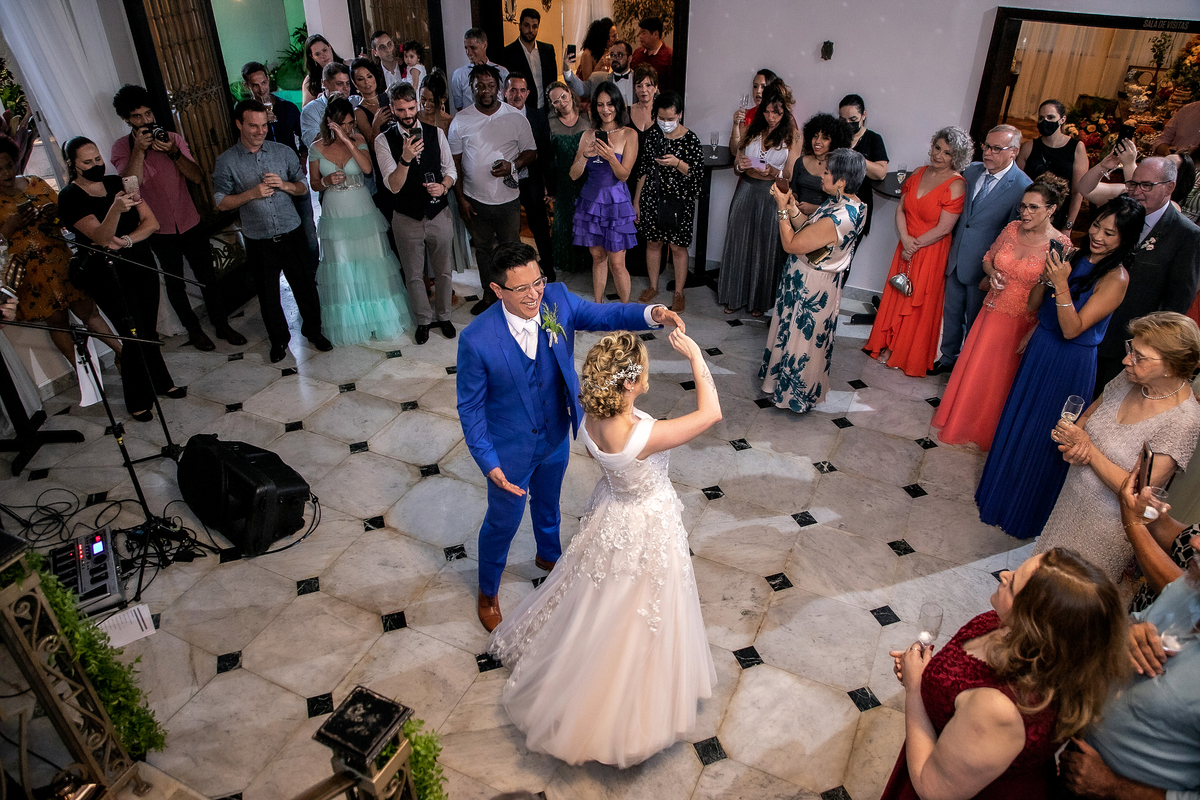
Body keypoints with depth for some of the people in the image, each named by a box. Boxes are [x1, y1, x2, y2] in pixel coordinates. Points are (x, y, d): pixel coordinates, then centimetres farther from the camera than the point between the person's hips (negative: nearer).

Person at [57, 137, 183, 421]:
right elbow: (101, 236, -23)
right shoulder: (70, 198, -9)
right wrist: (116, 208, -41)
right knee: (135, 336, -6)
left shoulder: (117, 183, 7)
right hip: (109, 275, -5)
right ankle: (139, 402, 10)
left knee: (149, 330, 12)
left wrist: (126, 241, -14)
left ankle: (161, 384, 31)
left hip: (142, 263, 5)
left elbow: (151, 222, 3)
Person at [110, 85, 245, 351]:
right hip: (160, 230, -2)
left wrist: (174, 153, -22)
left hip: (190, 222, 2)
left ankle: (222, 324, 25)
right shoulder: (121, 149, -5)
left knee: (207, 276, 9)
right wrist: (139, 149, -24)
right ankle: (193, 328, 28)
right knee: (175, 282, 11)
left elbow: (198, 177, -8)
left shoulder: (172, 138, 1)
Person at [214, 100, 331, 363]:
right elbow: (221, 202, -4)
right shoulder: (226, 161, -5)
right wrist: (251, 194, -18)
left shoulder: (283, 152, 1)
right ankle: (279, 339, 29)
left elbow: (303, 187, 7)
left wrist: (285, 185, -14)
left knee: (304, 284, 9)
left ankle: (313, 330, 31)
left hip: (291, 233, 1)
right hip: (258, 240, -1)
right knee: (267, 293, 11)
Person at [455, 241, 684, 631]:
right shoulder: (477, 340, -30)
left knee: (547, 503, 31)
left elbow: (603, 314, -11)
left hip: (555, 437, 5)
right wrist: (488, 462, -23)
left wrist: (653, 313, -31)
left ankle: (548, 555, 64)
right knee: (503, 522, 18)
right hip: (510, 449, -4)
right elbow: (470, 407, -19)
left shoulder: (557, 298, -20)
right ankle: (488, 591, 48)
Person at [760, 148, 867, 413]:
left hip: (810, 289, -9)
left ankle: (792, 392, 29)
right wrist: (794, 210, -10)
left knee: (799, 338, 10)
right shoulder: (854, 205, -4)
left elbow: (791, 245, -26)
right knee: (808, 337, 24)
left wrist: (783, 209, -19)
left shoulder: (836, 219, -34)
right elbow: (813, 230, 4)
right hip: (815, 283, 9)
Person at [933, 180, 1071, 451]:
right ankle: (959, 421, 36)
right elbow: (988, 258, 15)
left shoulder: (1061, 245, -17)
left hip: (1023, 323, -5)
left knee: (1000, 377, 9)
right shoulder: (1012, 229, -2)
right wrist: (992, 274, -8)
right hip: (993, 311, 5)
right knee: (973, 368, 15)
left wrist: (1034, 334, -21)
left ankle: (986, 432, 30)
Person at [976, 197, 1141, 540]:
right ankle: (1002, 489, 42)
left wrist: (1062, 285, -32)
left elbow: (1072, 329, -23)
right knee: (1018, 421, 20)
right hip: (1040, 350, 7)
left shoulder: (1116, 279, -19)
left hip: (1070, 363, -6)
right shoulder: (1075, 257, -1)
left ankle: (1023, 511, 29)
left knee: (1043, 436, 8)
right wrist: (1047, 276, -15)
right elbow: (1034, 305, 3)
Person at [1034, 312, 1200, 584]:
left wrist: (1088, 449, -23)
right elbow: (1090, 413, 10)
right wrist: (1074, 443, -11)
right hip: (1072, 498, 6)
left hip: (1109, 520, -6)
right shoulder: (1129, 379, -8)